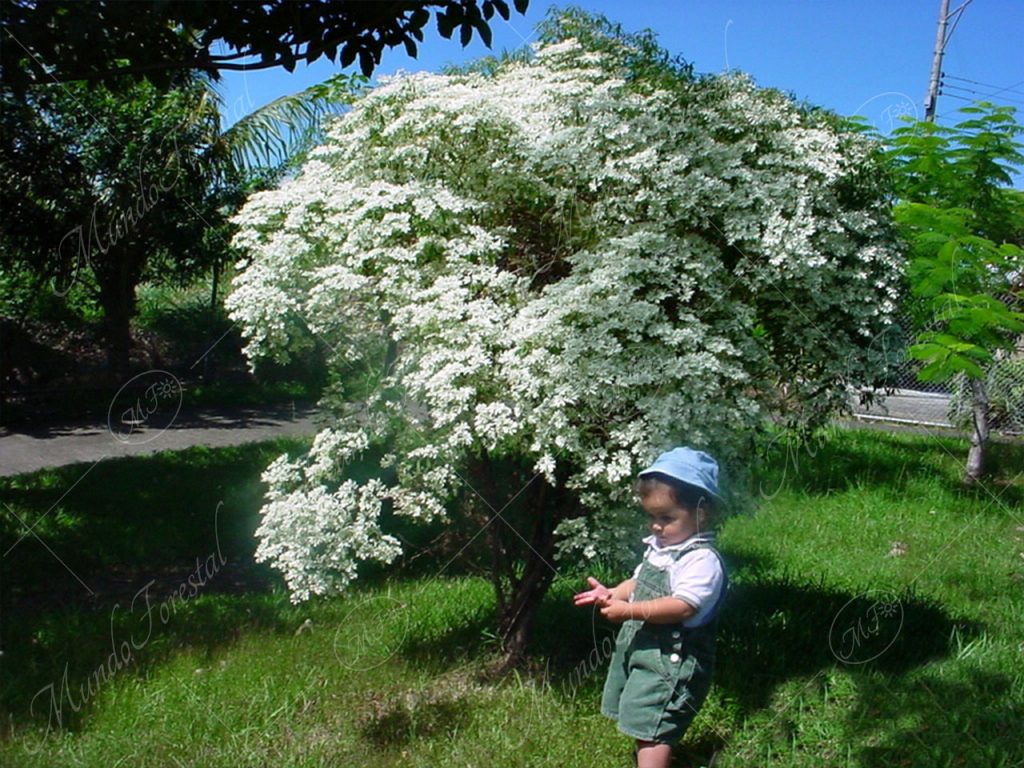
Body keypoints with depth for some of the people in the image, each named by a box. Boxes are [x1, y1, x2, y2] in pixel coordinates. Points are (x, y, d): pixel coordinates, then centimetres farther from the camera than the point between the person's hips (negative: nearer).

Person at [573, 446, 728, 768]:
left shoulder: (703, 560, -19)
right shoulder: (658, 548, 10)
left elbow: (682, 607, -28)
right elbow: (639, 583, 22)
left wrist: (629, 610, -31)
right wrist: (611, 595, 3)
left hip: (672, 658, -9)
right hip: (639, 647, 10)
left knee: (653, 730, -11)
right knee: (643, 726, 20)